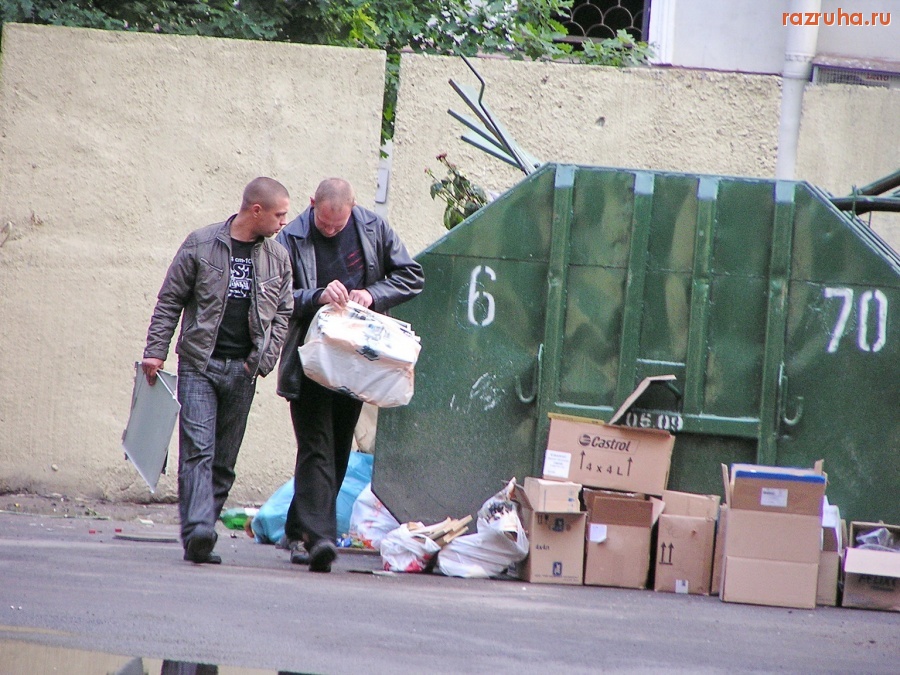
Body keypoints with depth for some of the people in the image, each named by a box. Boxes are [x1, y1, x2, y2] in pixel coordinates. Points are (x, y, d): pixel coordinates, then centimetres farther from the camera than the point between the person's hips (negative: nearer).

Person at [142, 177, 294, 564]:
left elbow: (283, 313, 13)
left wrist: (263, 360, 0)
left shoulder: (277, 258, 10)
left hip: (242, 370, 4)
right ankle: (197, 531, -25)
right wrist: (155, 352, -4)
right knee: (198, 449, -14)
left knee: (224, 459, 4)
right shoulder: (202, 245, -1)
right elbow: (170, 301, 2)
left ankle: (201, 533, 9)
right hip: (199, 363, -4)